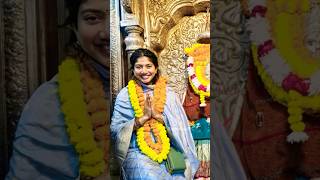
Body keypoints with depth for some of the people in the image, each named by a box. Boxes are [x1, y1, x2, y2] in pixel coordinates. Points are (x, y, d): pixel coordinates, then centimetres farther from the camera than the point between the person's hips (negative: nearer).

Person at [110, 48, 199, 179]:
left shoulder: (167, 93, 7)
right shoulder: (125, 95, 3)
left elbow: (179, 126, 2)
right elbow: (114, 131, -4)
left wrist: (157, 115, -12)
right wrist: (144, 117, -13)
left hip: (167, 150, 2)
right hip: (138, 152, -2)